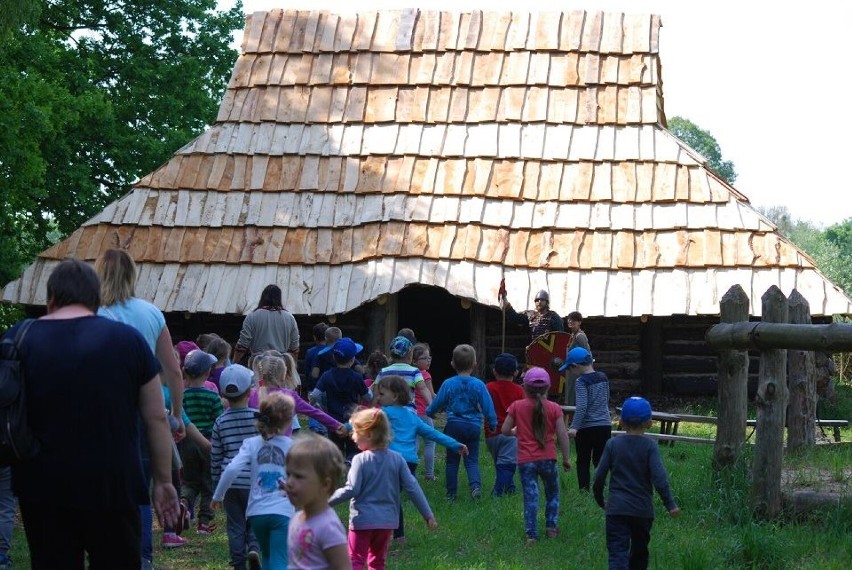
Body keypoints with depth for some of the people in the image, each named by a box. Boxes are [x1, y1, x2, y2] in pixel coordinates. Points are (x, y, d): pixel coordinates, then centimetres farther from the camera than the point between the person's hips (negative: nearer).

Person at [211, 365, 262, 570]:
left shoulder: (220, 422, 2)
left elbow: (215, 458, 6)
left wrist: (217, 487, 16)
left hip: (229, 482, 1)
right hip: (254, 481, -1)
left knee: (235, 526, 8)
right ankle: (254, 547, -13)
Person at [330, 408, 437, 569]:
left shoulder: (361, 460, -14)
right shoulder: (397, 459, 0)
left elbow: (352, 490, -17)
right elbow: (413, 489, 0)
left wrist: (327, 500, -7)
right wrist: (428, 515, 5)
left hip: (363, 520, -5)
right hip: (387, 521, 5)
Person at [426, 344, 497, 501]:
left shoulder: (448, 384, -6)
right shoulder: (478, 385, -7)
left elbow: (437, 403, 5)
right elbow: (488, 407, -4)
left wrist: (430, 412, 26)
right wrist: (493, 423, 10)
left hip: (454, 426, 0)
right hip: (473, 426, 0)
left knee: (452, 461, 11)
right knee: (472, 460, 7)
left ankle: (451, 493, 14)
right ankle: (475, 484, -18)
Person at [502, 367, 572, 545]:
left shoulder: (517, 406, -3)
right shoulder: (554, 408, -4)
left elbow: (505, 430, 0)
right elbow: (562, 434, -4)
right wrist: (566, 458, 5)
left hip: (525, 460, 0)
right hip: (548, 458, 0)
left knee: (530, 497, 2)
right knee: (552, 493, 21)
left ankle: (531, 534, -2)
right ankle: (551, 527, 20)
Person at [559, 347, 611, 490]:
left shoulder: (581, 382, -13)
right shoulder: (603, 378, 7)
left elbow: (582, 406, -22)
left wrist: (574, 427, -24)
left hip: (586, 427, -5)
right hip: (605, 425, 5)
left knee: (583, 462, 6)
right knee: (600, 460, 10)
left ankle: (584, 489, 1)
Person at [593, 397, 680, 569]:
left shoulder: (613, 444, 1)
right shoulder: (650, 446, -4)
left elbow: (599, 477, 1)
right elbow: (659, 477, -13)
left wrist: (600, 501, 16)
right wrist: (670, 505, -9)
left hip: (616, 508, 0)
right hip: (642, 510, 0)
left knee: (617, 554, -8)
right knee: (639, 551, 19)